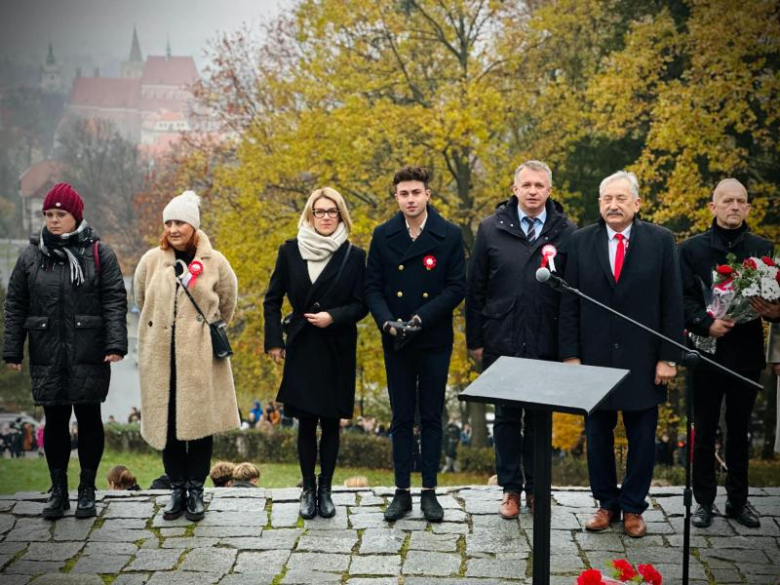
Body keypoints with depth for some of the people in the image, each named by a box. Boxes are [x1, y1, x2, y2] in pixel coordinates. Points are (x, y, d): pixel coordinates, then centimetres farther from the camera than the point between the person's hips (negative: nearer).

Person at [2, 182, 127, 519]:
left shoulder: (99, 254, 2)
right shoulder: (31, 256, 9)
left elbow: (115, 302, -2)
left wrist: (115, 344, -12)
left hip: (89, 354, -2)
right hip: (47, 356, 2)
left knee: (89, 419, 4)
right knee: (55, 421, 6)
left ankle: (87, 490, 16)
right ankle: (58, 490, 17)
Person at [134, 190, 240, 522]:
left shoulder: (214, 262, -2)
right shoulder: (152, 260, 1)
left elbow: (227, 304, 11)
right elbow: (142, 302, 16)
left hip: (201, 356, -1)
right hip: (161, 355, 2)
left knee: (199, 420, 1)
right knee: (167, 421, 4)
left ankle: (195, 490, 12)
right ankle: (177, 489, 16)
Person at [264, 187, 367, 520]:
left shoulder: (354, 256, 0)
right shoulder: (290, 251, 3)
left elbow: (361, 305, 1)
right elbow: (273, 299, 8)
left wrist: (333, 316, -16)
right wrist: (274, 341, 2)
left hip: (337, 351, 0)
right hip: (302, 349, 0)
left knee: (331, 422, 5)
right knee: (306, 421, 2)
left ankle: (325, 489, 16)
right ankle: (308, 489, 14)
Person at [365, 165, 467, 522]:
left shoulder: (450, 235, -3)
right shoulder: (383, 236, 3)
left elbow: (457, 287, -7)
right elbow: (373, 287, 3)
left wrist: (421, 318, -16)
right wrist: (387, 322, -15)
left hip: (434, 341, -1)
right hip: (396, 344, 1)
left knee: (431, 418, 6)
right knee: (401, 419, 7)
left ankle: (429, 492, 14)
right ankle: (402, 493, 14)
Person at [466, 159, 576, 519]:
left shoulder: (567, 233, -2)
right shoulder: (491, 229, 1)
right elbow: (475, 289, 3)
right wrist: (475, 340, 1)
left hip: (546, 345, 0)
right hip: (501, 342, 1)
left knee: (540, 418, 10)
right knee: (506, 417, 9)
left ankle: (535, 487, 24)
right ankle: (511, 489, 21)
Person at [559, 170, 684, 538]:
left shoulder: (661, 241, -1)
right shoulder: (581, 242, 2)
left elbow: (672, 304, -2)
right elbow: (569, 304, 2)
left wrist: (668, 357, -6)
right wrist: (570, 355, -3)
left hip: (643, 360, -1)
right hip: (594, 357, 1)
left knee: (642, 438, 7)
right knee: (598, 435, 10)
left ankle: (633, 507, 21)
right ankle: (607, 504, 24)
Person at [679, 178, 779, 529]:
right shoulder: (692, 249, 2)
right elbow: (684, 300, -4)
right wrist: (706, 324, -20)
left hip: (746, 354, 1)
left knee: (739, 430, 11)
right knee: (704, 431, 6)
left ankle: (738, 500, 22)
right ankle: (704, 500, 17)